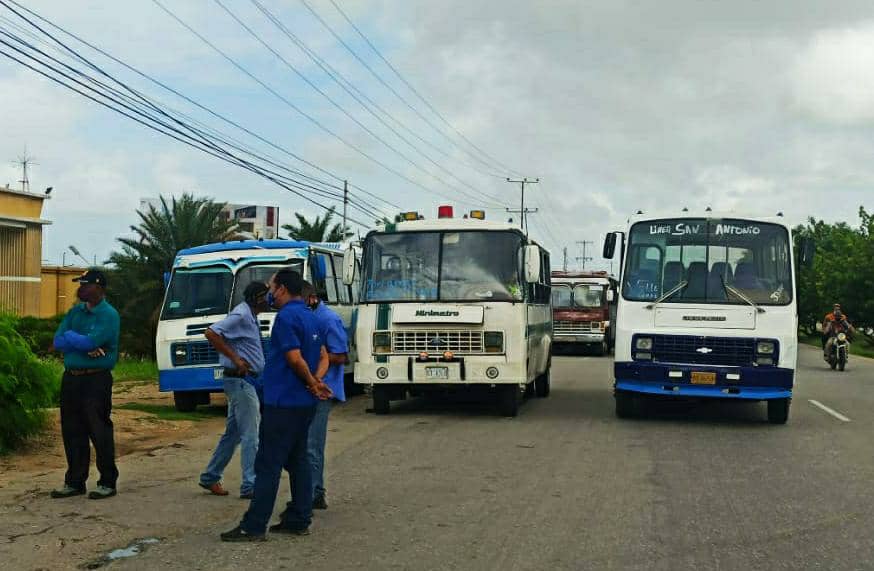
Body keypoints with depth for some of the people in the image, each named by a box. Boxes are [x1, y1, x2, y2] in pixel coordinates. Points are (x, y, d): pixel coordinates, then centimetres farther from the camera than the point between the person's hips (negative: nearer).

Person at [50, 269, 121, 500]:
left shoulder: (109, 314, -8)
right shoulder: (75, 312, 13)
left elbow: (91, 341, -21)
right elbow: (57, 342, 3)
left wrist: (70, 336, -3)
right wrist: (85, 346, -11)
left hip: (96, 380, -7)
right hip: (71, 378, 7)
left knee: (99, 431, -2)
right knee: (72, 431, 10)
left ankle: (108, 483, 7)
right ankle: (75, 481, 21)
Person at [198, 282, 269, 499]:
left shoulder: (250, 316, 15)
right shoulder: (241, 315, -15)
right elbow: (211, 333, -25)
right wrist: (235, 358, -23)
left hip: (245, 381, 10)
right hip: (241, 381, -10)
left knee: (233, 433, 15)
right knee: (251, 435, -8)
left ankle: (210, 477, 23)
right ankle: (250, 486, -5)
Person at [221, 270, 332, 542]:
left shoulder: (286, 316, -15)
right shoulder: (310, 317, 14)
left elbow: (295, 358, -21)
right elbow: (323, 357, 15)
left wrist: (313, 383, -7)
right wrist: (317, 381, -2)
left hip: (283, 402, -9)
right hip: (304, 403, 9)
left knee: (268, 463, -6)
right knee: (298, 460, 13)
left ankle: (254, 526, -3)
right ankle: (299, 520, 17)